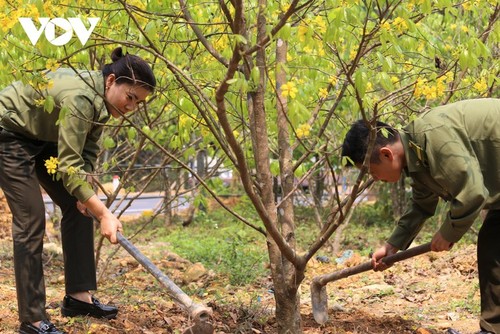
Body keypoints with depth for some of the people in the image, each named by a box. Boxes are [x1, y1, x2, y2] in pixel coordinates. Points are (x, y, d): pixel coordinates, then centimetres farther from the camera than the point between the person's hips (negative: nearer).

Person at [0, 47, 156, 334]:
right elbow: (68, 165, -36)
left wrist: (86, 192, -16)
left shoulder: (100, 98, -7)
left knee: (78, 208, 5)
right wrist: (105, 214, -38)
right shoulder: (79, 97, -34)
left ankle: (78, 295, 11)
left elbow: (88, 152, 0)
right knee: (31, 219, -14)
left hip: (43, 138, 10)